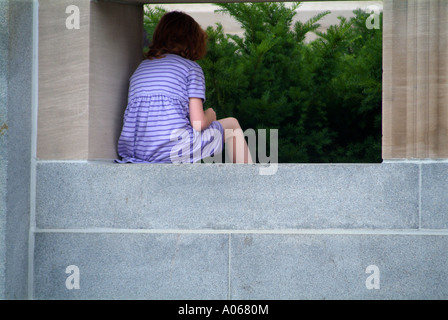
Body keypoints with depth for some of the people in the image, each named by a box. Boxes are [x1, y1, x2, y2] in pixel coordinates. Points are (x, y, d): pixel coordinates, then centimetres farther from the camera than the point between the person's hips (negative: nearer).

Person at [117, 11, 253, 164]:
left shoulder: (141, 67, 18)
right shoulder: (191, 67, 3)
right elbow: (198, 122, -6)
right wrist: (210, 115, 18)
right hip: (172, 151, -6)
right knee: (232, 125, 19)